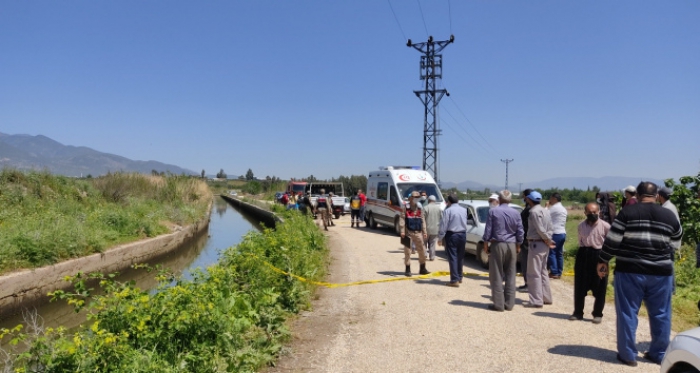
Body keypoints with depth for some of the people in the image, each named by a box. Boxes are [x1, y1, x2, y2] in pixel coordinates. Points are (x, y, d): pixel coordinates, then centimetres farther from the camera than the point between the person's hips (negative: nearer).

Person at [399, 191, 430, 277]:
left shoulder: (420, 209, 11)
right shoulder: (406, 209, -4)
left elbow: (423, 221, 13)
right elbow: (402, 220, -9)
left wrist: (424, 232, 8)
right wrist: (402, 231, -17)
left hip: (418, 233, 5)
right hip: (408, 232, -5)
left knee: (422, 251, 8)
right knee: (407, 251, 1)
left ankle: (422, 269, 22)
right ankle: (408, 270, 10)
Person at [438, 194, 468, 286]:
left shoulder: (448, 211, -12)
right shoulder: (464, 210, 6)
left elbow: (443, 225, -11)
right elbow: (465, 223, 7)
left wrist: (440, 237, -4)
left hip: (451, 235, -6)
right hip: (462, 234, 6)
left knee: (452, 257, -3)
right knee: (460, 257, 17)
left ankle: (455, 280, -6)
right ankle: (459, 277, 28)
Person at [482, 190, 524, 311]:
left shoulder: (493, 211, -6)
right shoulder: (516, 213, 3)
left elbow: (488, 230, -5)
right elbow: (520, 232, 7)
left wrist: (486, 245, 3)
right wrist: (518, 246, 16)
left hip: (497, 245, -3)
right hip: (511, 245, 4)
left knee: (497, 276, 1)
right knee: (510, 275, 10)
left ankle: (498, 304, 2)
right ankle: (509, 303, 13)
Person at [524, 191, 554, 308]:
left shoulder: (534, 211, -16)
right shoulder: (545, 210, 13)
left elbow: (540, 229, -19)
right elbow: (549, 228, 12)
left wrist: (548, 240, -7)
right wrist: (548, 240, 4)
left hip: (536, 244, -9)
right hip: (544, 244, 10)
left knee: (534, 274, -4)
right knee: (543, 272, 18)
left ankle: (536, 301, -2)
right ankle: (546, 297, 25)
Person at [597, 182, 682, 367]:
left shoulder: (628, 212, -6)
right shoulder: (669, 215, 4)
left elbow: (612, 239, -8)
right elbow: (675, 243, 17)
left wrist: (603, 261, 1)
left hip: (630, 270, -3)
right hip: (661, 272, 3)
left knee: (627, 312, 5)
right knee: (660, 314, 16)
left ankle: (628, 355, 11)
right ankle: (659, 354, 25)